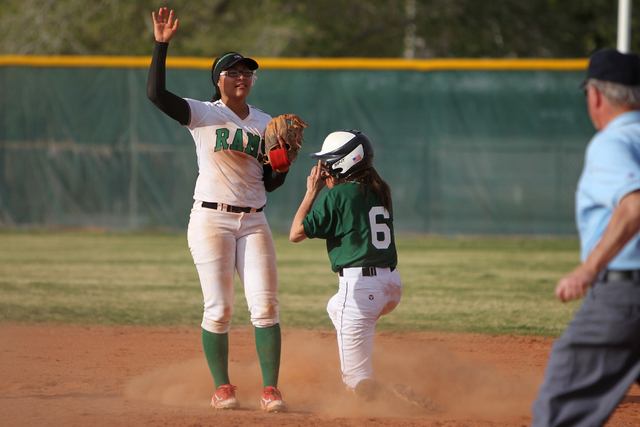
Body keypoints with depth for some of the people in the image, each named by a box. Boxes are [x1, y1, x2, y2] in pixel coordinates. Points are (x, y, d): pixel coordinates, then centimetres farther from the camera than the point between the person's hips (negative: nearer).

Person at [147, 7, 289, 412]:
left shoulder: (265, 123, 12)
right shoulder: (203, 115, -1)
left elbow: (269, 182, 14)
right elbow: (156, 92, -15)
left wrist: (286, 162, -7)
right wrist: (162, 45, -20)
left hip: (254, 222, 4)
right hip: (211, 221, -4)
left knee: (266, 306, -5)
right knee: (219, 309, -4)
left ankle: (271, 391, -3)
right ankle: (222, 389, 9)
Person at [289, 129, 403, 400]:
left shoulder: (338, 195, -9)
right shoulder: (380, 191, 12)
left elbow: (296, 234, -3)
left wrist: (312, 192, 4)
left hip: (360, 285, -8)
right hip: (392, 284, 8)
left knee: (358, 381, -4)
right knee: (336, 308, 38)